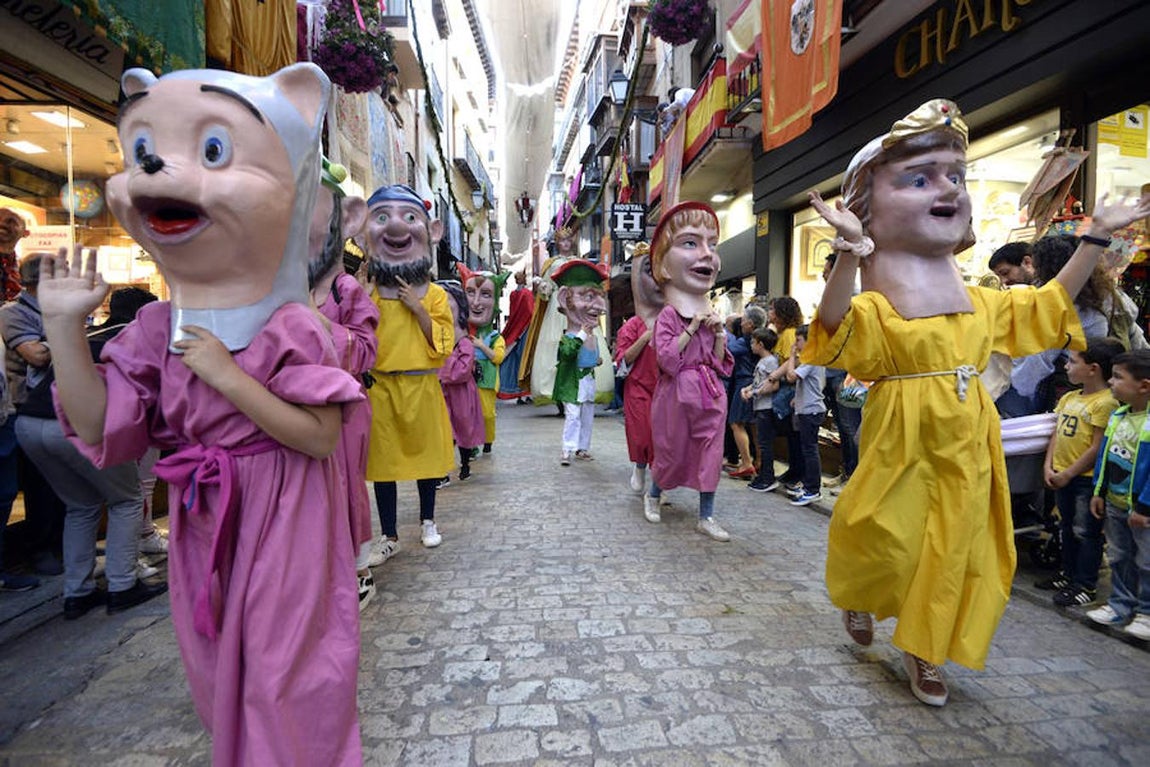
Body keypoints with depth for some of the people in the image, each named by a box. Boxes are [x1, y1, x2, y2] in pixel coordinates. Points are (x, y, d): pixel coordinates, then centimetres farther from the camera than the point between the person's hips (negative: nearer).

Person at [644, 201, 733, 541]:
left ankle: (706, 516, 19)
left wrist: (719, 334, -7)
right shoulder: (668, 316, -11)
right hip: (676, 395, -5)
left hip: (709, 394, 5)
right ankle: (653, 494, 39)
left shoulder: (712, 318, 8)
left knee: (710, 453, 6)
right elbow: (666, 358, -21)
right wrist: (691, 328, -20)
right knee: (672, 453, 10)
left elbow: (720, 364, 8)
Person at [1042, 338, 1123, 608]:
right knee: (1068, 528, 20)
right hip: (1061, 476, 8)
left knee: (1086, 532, 5)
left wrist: (1067, 474, -15)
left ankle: (1085, 585, 17)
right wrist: (1048, 466, -1)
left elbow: (1098, 447, -18)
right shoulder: (1068, 398, 7)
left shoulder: (1105, 402, -17)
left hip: (1088, 478, -8)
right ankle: (1068, 574, 36)